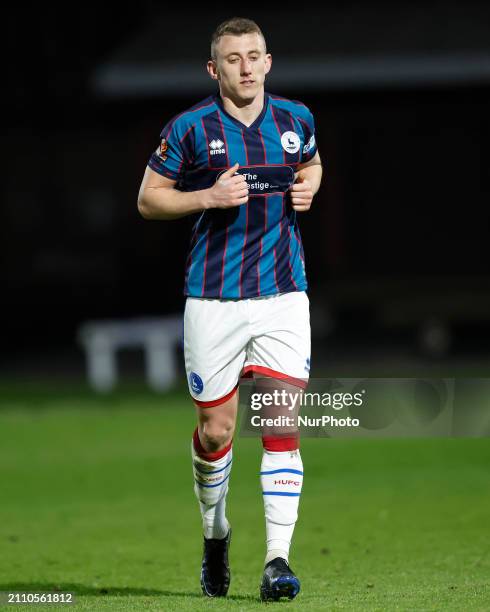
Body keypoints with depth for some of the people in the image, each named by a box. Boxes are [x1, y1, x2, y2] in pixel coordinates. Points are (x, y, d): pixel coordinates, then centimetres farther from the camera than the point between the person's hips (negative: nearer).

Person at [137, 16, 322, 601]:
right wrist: (208, 197, -14)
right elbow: (148, 198, 2)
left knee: (282, 425, -10)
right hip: (214, 299, -2)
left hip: (283, 294, 2)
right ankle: (215, 533, 32)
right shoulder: (189, 128, -5)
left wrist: (308, 189, 3)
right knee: (215, 430, 4)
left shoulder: (295, 119, 5)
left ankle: (278, 559, -10)